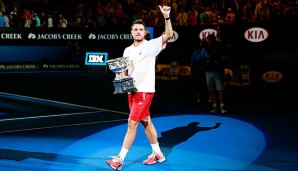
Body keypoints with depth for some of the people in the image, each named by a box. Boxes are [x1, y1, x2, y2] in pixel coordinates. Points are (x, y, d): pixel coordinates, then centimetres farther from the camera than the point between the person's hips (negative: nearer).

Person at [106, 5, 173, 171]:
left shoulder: (151, 45, -6)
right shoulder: (128, 50, 12)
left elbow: (169, 35, -17)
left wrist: (167, 17, -28)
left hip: (145, 90, -7)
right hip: (132, 90, 7)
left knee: (132, 123, -9)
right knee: (146, 122, 14)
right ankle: (158, 154, 26)